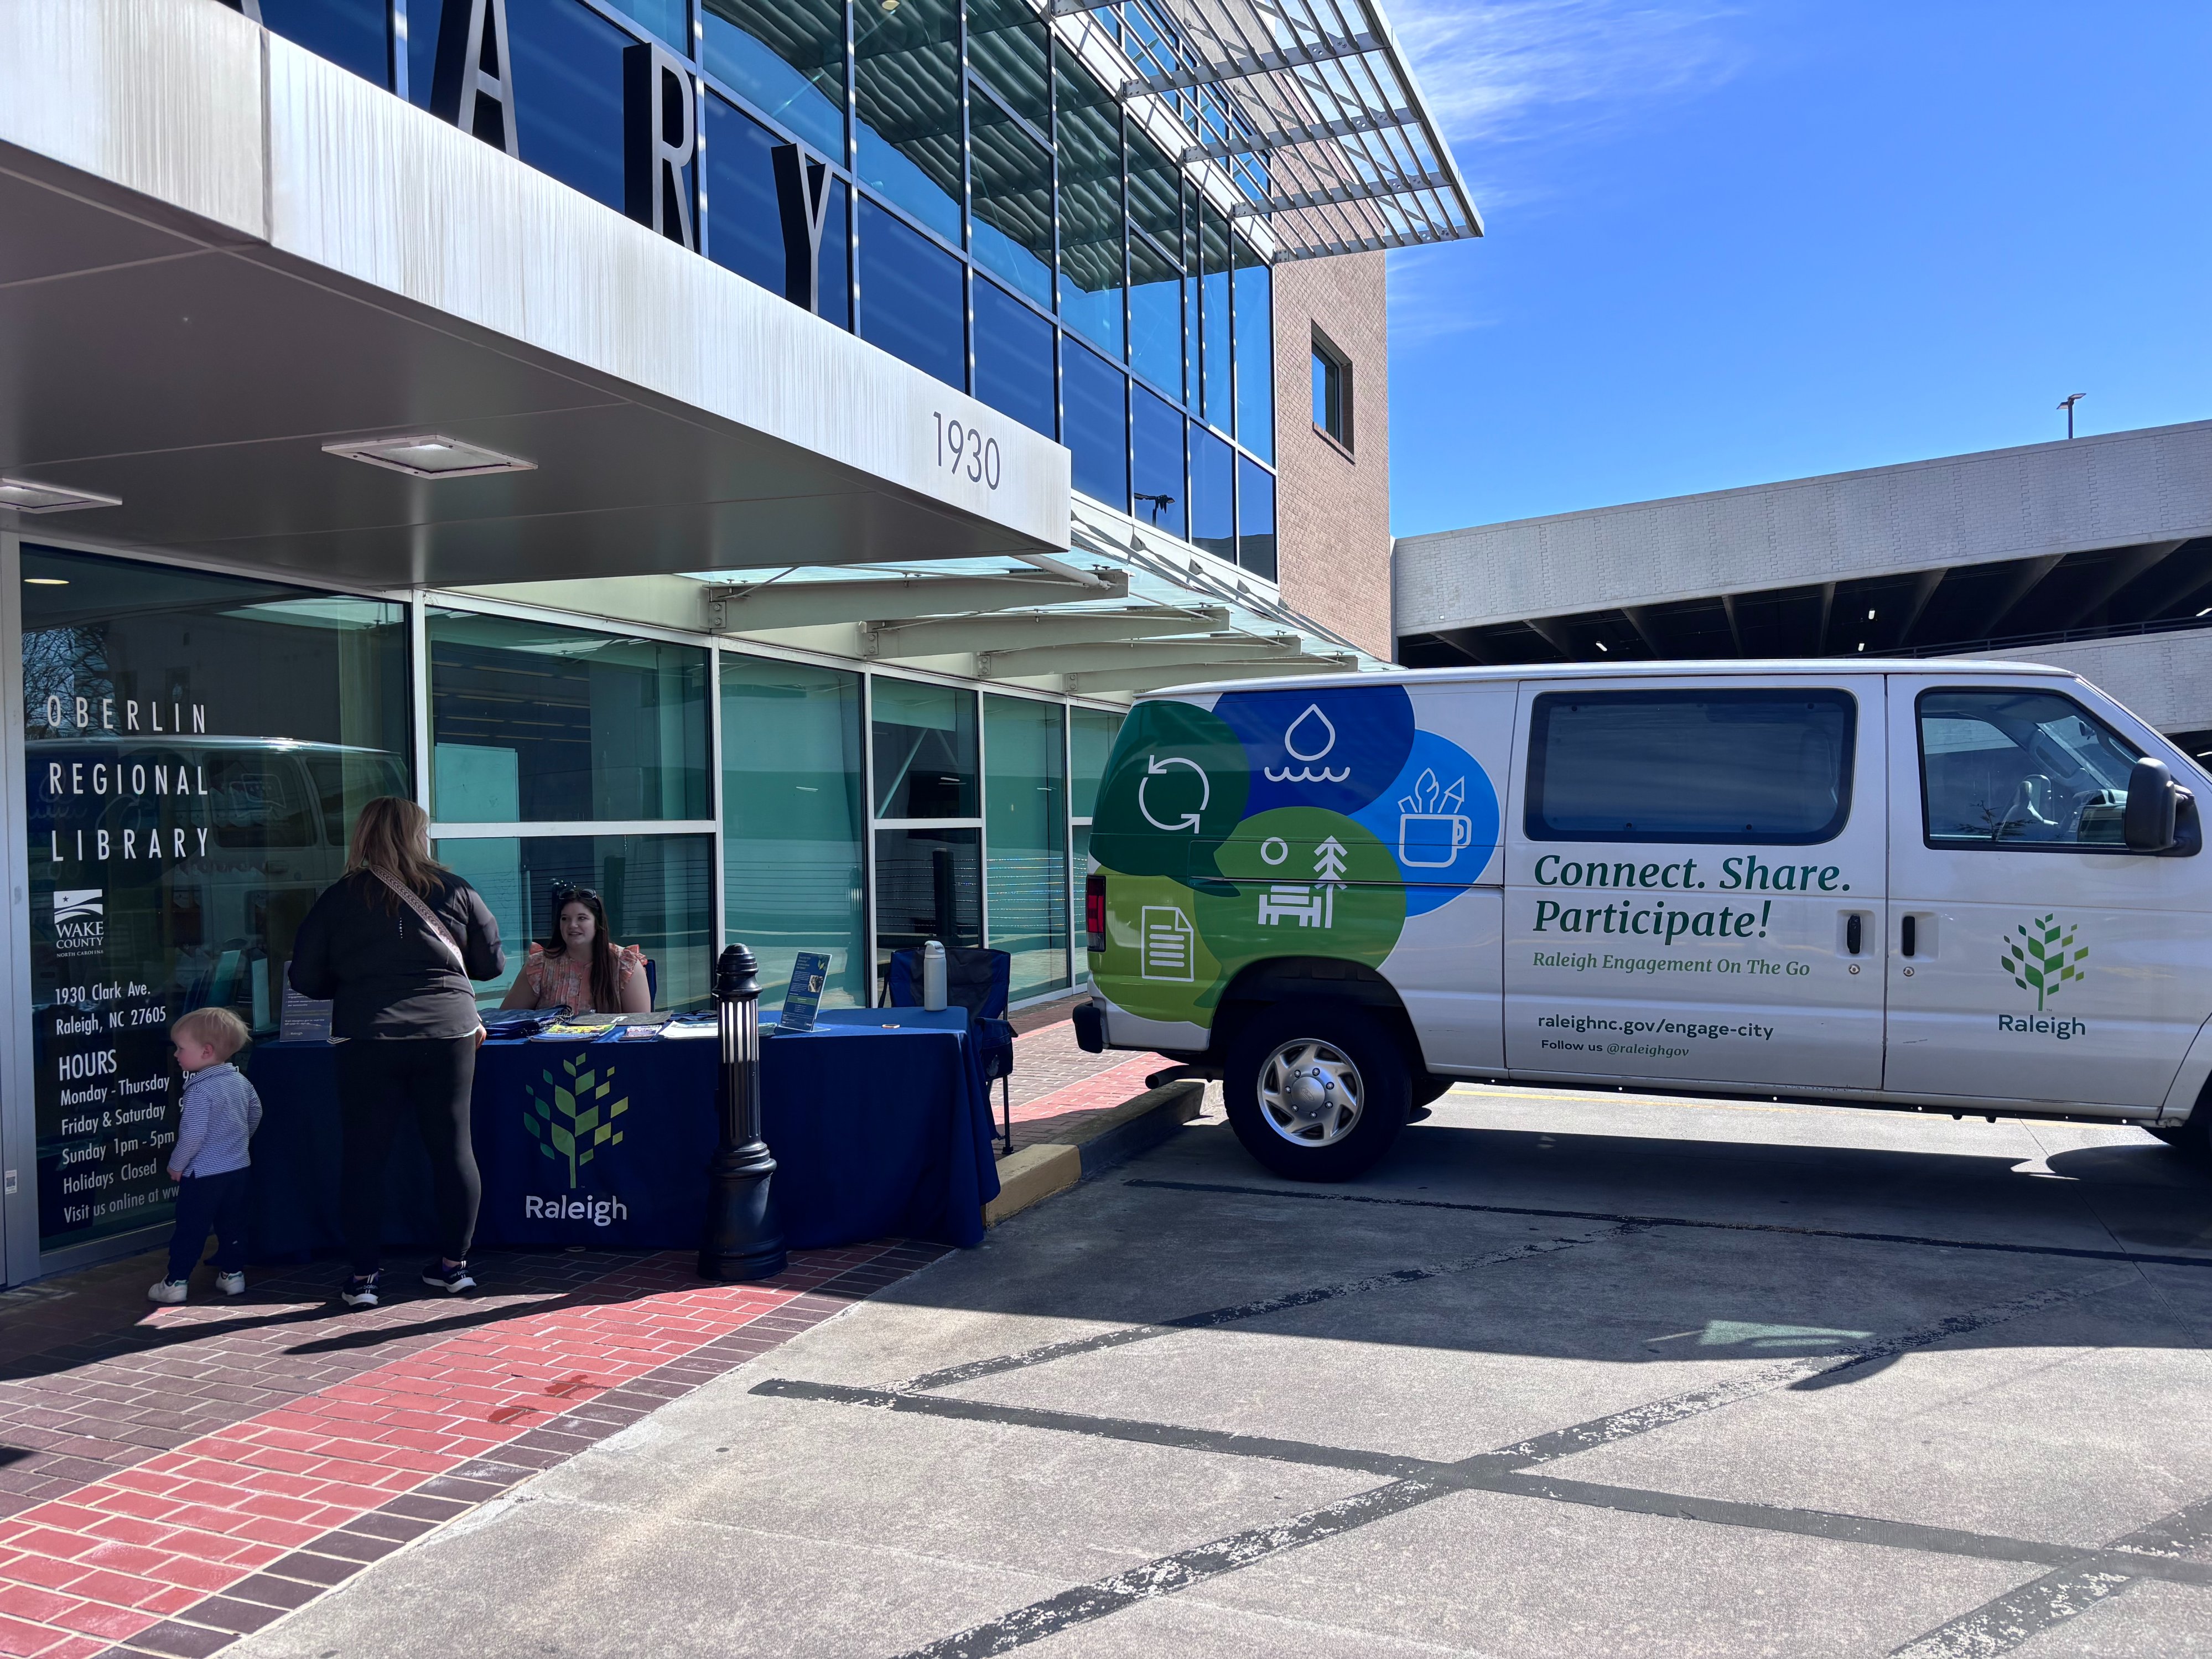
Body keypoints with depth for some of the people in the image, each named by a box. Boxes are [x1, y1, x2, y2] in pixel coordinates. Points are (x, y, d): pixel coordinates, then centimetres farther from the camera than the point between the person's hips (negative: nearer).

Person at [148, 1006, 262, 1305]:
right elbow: (255, 1113, 19)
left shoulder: (200, 1091, -21)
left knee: (190, 1229, 2)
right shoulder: (240, 1080, 3)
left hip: (203, 1174, -7)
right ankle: (233, 1274, 20)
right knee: (232, 1225, 15)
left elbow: (193, 1136, -22)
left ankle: (176, 1283, 8)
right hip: (237, 1168, 7)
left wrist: (176, 1165, -7)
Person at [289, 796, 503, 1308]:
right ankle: (455, 1263, 18)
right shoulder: (456, 892, 3)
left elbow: (306, 979, 5)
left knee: (365, 1158, 8)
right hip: (448, 1034, 1)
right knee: (453, 1150, 10)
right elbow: (492, 963, 10)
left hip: (367, 1040, -1)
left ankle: (365, 1275, 12)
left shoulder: (337, 899, 2)